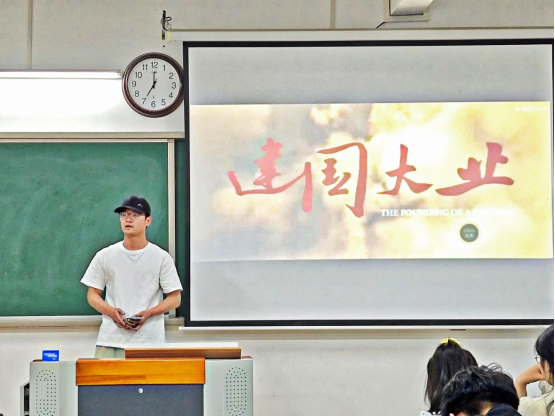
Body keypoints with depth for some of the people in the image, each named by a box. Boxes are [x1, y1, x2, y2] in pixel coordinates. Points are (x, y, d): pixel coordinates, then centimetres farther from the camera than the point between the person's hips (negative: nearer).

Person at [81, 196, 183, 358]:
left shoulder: (161, 258, 5)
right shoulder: (104, 256, 10)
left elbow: (175, 298, 5)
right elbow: (93, 294, 13)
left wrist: (148, 313, -13)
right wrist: (110, 311, -9)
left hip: (149, 342, -1)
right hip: (110, 341, 1)